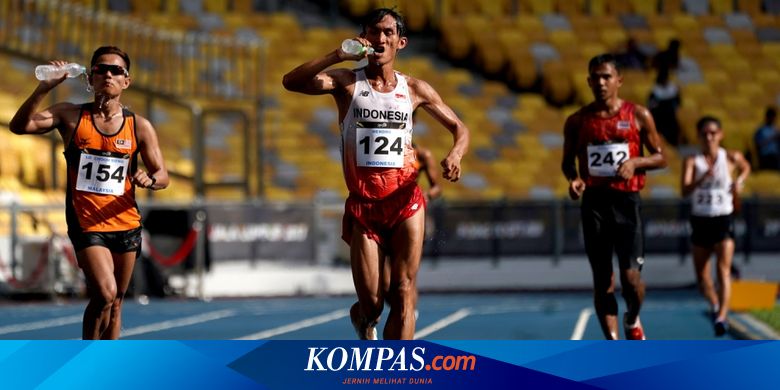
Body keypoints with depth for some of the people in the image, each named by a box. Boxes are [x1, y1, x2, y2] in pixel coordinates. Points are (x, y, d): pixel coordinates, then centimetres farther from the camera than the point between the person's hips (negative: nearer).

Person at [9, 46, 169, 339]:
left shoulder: (139, 127, 3)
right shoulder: (71, 116, -1)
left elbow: (162, 175, 7)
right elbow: (19, 126, -11)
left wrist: (149, 179, -17)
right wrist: (44, 88, -23)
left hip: (126, 224, 3)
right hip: (86, 224, -3)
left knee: (114, 303, 10)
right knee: (105, 294, -20)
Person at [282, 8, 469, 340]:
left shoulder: (414, 89, 8)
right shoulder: (347, 82, 1)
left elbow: (459, 128, 16)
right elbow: (292, 82, -16)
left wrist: (455, 156, -5)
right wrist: (338, 55, -24)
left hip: (406, 201, 1)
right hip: (363, 205, -1)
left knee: (403, 295, -9)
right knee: (372, 304, 1)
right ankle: (363, 319, 37)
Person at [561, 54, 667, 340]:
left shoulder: (638, 116, 2)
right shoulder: (578, 121, 6)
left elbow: (661, 157, 7)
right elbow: (567, 161, 16)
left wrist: (635, 162, -13)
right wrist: (573, 179, -7)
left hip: (626, 201, -1)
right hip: (594, 201, 2)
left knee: (630, 276, -9)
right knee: (602, 279, 1)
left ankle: (632, 321, 22)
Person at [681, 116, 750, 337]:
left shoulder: (731, 158, -1)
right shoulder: (692, 162, -5)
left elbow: (746, 168, 23)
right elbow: (685, 191, -19)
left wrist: (739, 181, 4)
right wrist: (703, 178, -35)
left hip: (723, 220, -1)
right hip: (700, 220, 2)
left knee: (723, 270, -18)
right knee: (702, 276, 12)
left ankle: (721, 317, -28)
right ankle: (714, 304, 40)